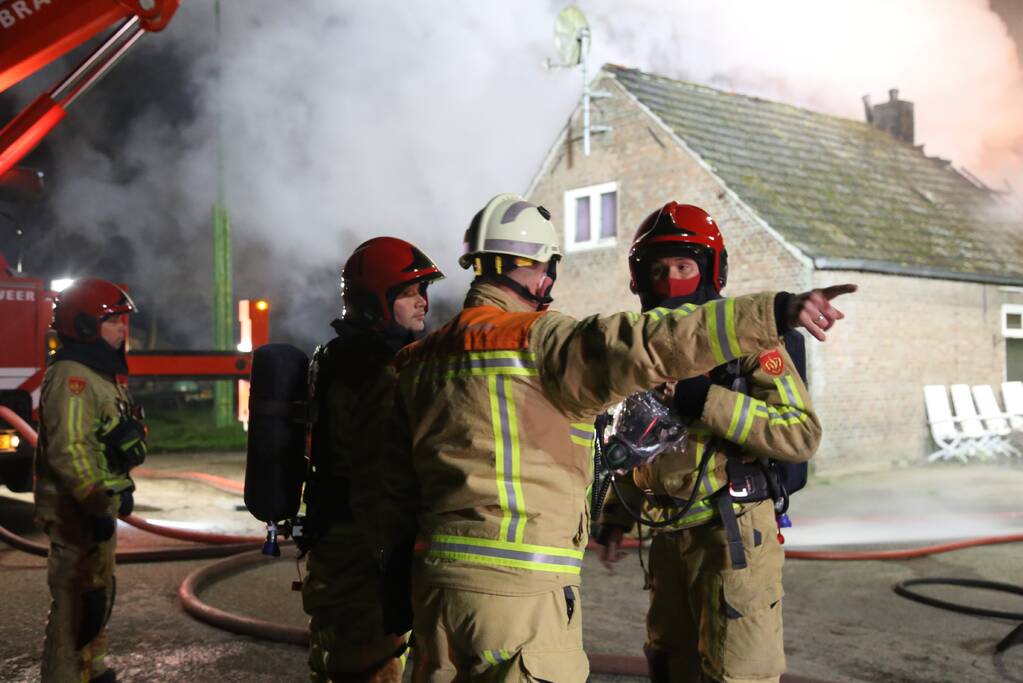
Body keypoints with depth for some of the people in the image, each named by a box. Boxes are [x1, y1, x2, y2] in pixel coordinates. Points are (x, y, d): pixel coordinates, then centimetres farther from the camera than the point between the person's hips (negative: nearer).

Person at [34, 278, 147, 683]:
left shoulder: (101, 373, 14)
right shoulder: (70, 376, -19)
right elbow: (66, 451, -27)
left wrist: (121, 489, 22)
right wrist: (95, 506, -28)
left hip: (98, 505, 11)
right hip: (77, 512, -11)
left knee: (98, 595, 20)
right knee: (76, 603, -5)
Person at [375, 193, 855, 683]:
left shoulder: (419, 360, 11)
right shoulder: (539, 342, -10)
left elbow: (397, 487, 15)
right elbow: (651, 346, -24)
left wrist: (398, 574, 23)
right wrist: (775, 312, -28)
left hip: (436, 578, 7)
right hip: (518, 587, -7)